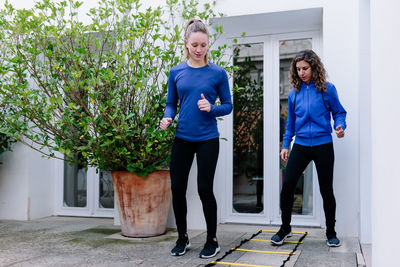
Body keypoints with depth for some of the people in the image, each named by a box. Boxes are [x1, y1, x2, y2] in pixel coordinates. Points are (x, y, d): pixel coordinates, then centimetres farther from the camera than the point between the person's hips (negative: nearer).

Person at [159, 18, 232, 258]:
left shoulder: (218, 73, -2)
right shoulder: (176, 72, 5)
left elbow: (228, 105, 2)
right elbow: (171, 103, 10)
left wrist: (212, 108, -18)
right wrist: (167, 118, -10)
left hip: (207, 139, -3)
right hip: (182, 139, 3)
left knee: (205, 189, -2)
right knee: (177, 188, 5)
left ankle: (212, 240, 19)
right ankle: (183, 238, 25)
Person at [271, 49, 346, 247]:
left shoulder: (327, 89, -2)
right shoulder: (294, 93, 7)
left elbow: (339, 112, 5)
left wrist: (340, 125, -16)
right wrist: (286, 145, 15)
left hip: (323, 145, -2)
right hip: (300, 145, 2)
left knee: (326, 190, 5)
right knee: (287, 185, -6)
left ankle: (331, 233, 23)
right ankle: (285, 228, 13)